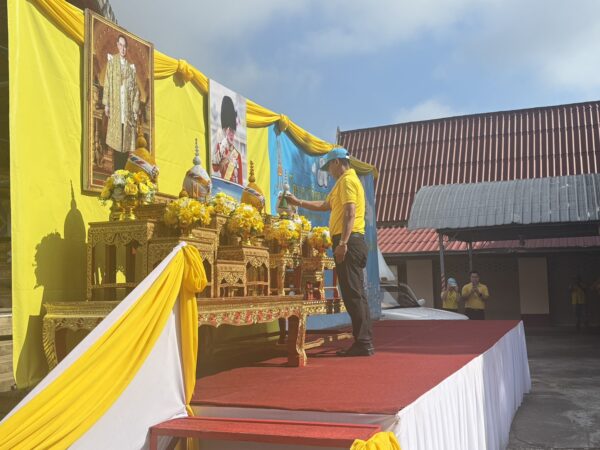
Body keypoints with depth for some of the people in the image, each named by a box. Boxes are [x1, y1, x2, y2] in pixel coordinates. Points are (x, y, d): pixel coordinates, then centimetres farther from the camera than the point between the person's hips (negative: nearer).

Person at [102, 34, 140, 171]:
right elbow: (107, 83, 1)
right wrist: (106, 104, -5)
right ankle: (116, 171, 4)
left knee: (127, 141, 1)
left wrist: (135, 110, 3)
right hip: (115, 107, -2)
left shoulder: (131, 66, 8)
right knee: (116, 140, -2)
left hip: (128, 108, 2)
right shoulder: (112, 60, 2)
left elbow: (136, 89, 9)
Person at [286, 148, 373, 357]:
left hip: (349, 241, -10)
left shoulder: (347, 180, -6)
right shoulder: (346, 181, 26)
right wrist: (299, 202, 38)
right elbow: (325, 205, 37)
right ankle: (364, 342, 12)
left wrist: (342, 242, -25)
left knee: (353, 293, -10)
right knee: (354, 293, 9)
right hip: (348, 242, 10)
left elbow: (350, 213, -19)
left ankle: (363, 343, -10)